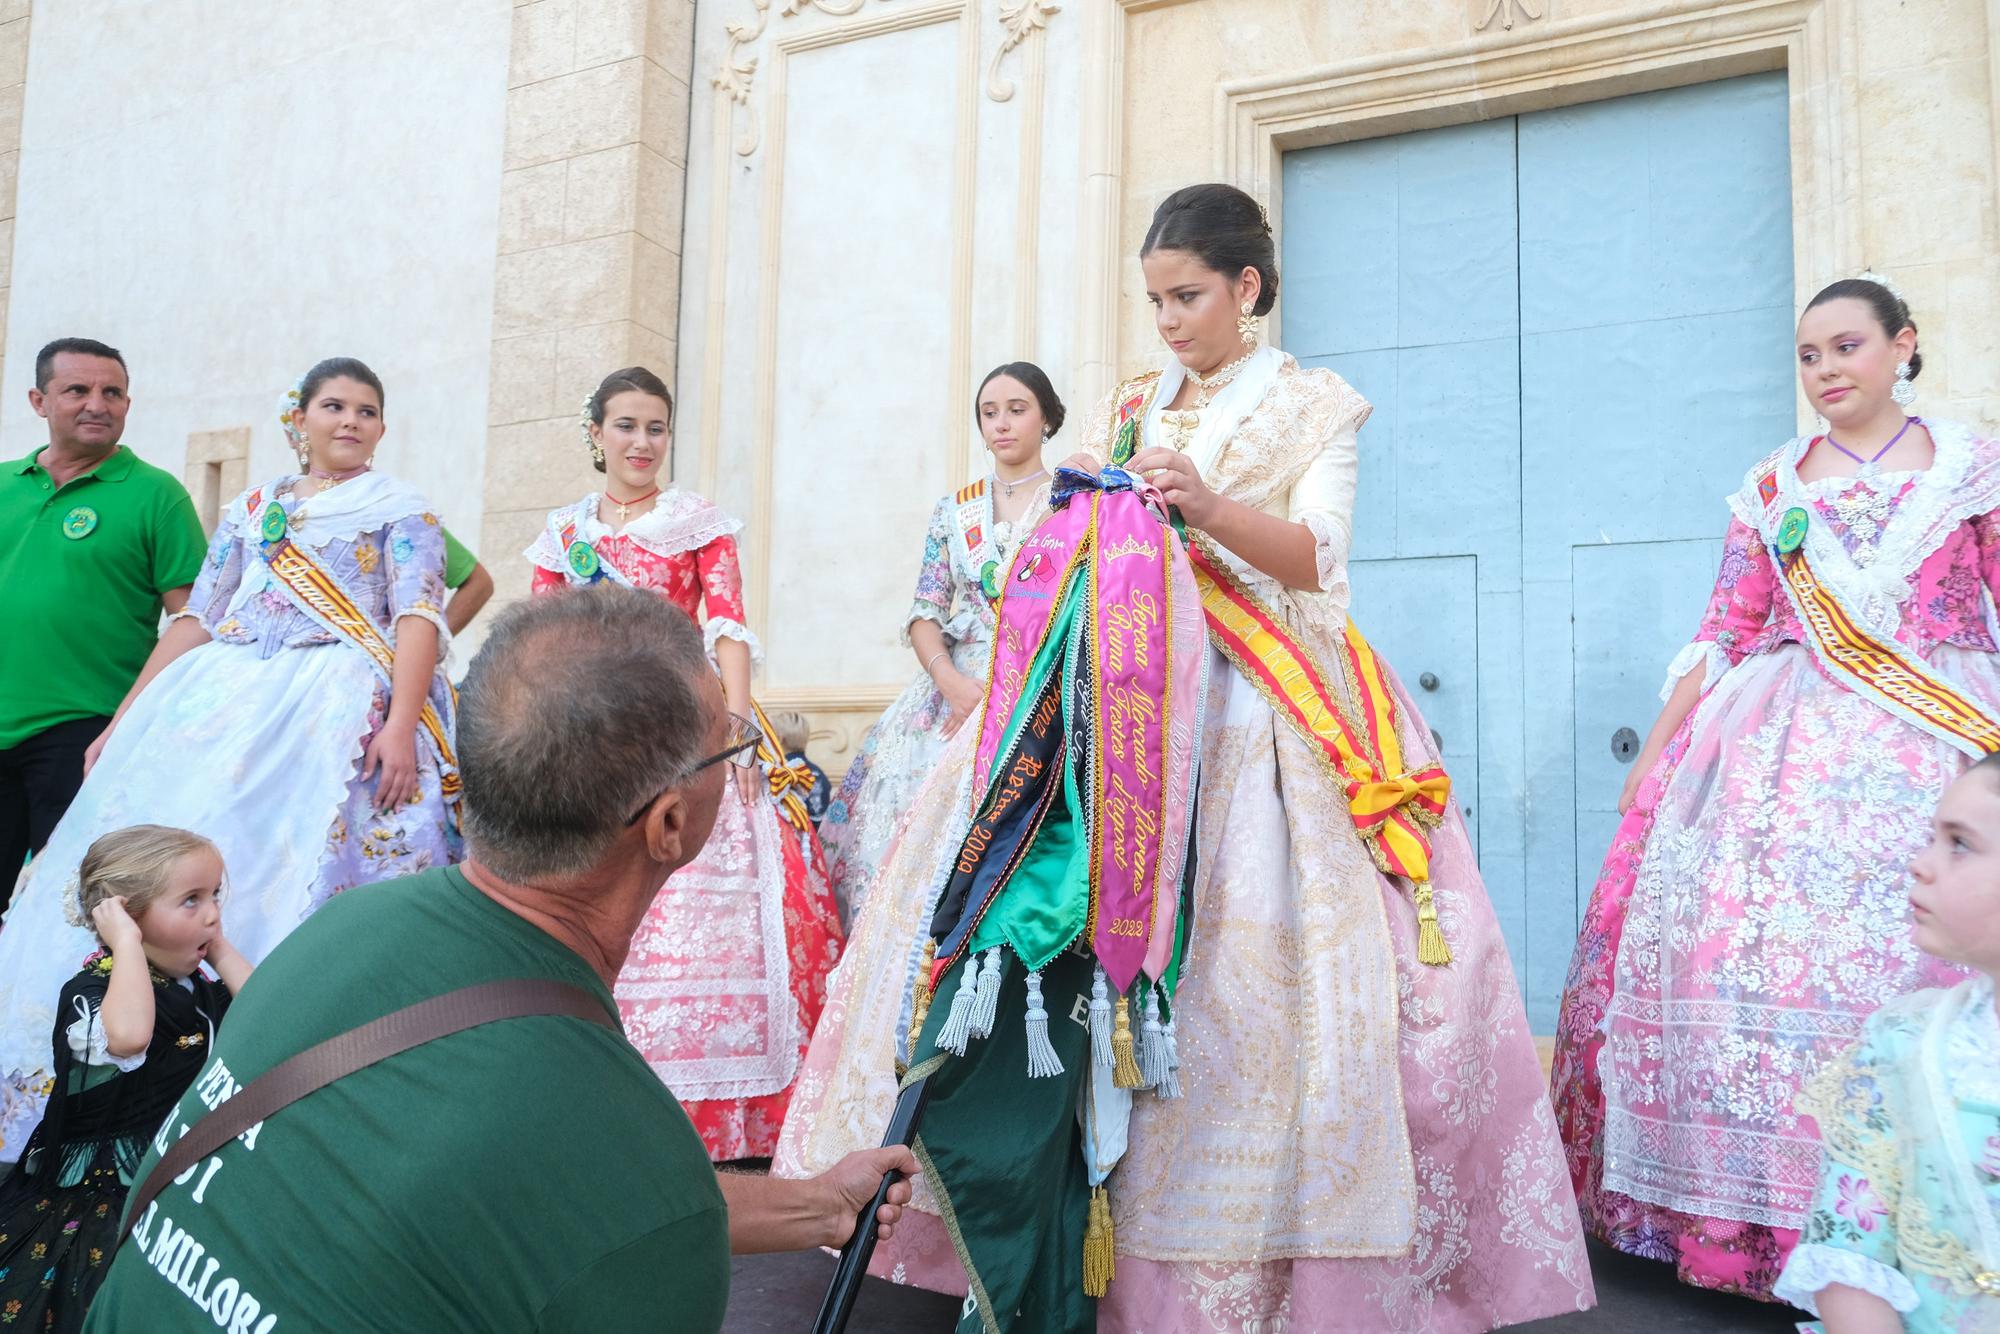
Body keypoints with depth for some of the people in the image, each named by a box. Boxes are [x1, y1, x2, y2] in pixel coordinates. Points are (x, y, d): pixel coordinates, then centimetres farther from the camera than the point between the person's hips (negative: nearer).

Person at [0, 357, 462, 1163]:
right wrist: (122, 724, 13)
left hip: (340, 712, -5)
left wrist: (401, 724, -21)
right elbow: (195, 621, 19)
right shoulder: (248, 511, 20)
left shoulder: (401, 512, 7)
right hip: (219, 707, 5)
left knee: (291, 883, -13)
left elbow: (418, 618, -6)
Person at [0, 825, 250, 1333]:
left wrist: (221, 951, -2)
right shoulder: (92, 989, -15)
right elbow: (127, 1037, -39)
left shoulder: (198, 984, 8)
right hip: (98, 1192, -6)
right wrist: (128, 942, -27)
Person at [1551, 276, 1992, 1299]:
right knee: (1741, 943, -7)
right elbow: (1723, 636, 10)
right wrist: (1655, 754, 5)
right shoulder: (1771, 487, 12)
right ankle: (1754, 1210, 6)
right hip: (1783, 746, 2)